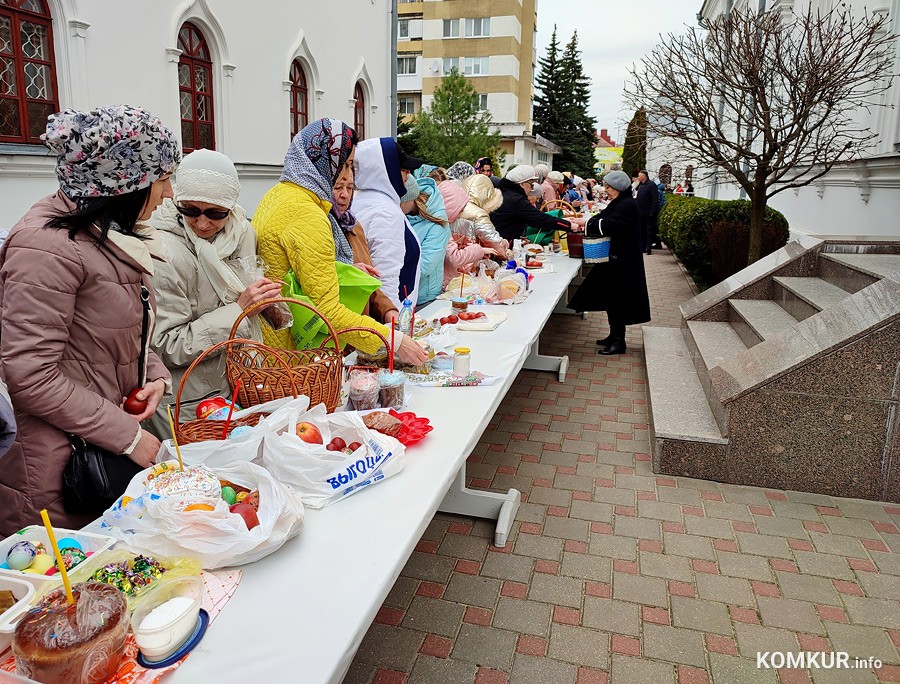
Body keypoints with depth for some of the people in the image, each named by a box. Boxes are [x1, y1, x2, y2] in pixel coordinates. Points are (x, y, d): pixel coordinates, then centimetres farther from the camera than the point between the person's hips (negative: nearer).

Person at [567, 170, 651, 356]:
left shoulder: (627, 206, -18)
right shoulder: (617, 204, 13)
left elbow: (607, 226, -26)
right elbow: (602, 217, 9)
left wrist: (584, 226, -19)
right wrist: (584, 222, -7)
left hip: (623, 263, -10)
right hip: (614, 259, 10)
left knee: (616, 300, -3)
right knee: (611, 298, 15)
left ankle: (619, 342, 7)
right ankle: (614, 336, 27)